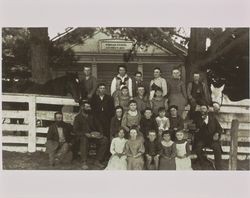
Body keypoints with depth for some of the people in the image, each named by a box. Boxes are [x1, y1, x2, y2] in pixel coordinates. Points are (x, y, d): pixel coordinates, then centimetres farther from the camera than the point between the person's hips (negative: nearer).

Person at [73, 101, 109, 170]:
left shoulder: (92, 117, 17)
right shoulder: (78, 117, 3)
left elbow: (99, 126, 15)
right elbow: (76, 131, -6)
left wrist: (100, 134, -6)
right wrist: (86, 134, -21)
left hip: (94, 135, 4)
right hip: (83, 136, -4)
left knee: (105, 140, -21)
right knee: (84, 139, -39)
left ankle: (97, 161, -14)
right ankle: (84, 163, -32)